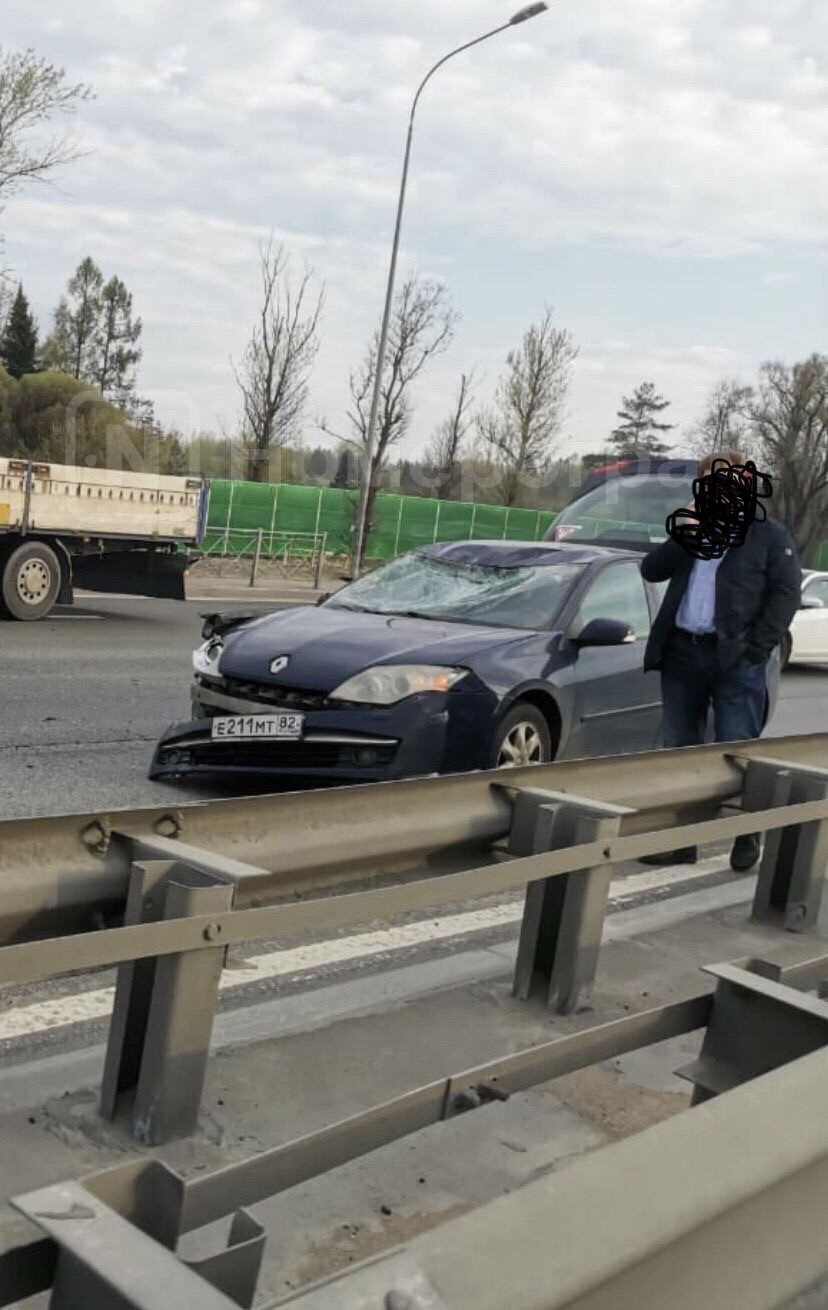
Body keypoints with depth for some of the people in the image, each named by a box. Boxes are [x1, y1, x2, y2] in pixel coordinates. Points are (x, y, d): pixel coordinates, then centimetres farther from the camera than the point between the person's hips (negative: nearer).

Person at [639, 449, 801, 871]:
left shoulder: (769, 535, 3)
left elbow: (786, 595, -4)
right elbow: (651, 570, 8)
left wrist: (756, 649, -13)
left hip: (735, 659, -5)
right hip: (681, 652, 5)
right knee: (679, 750, 7)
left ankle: (747, 835, 13)